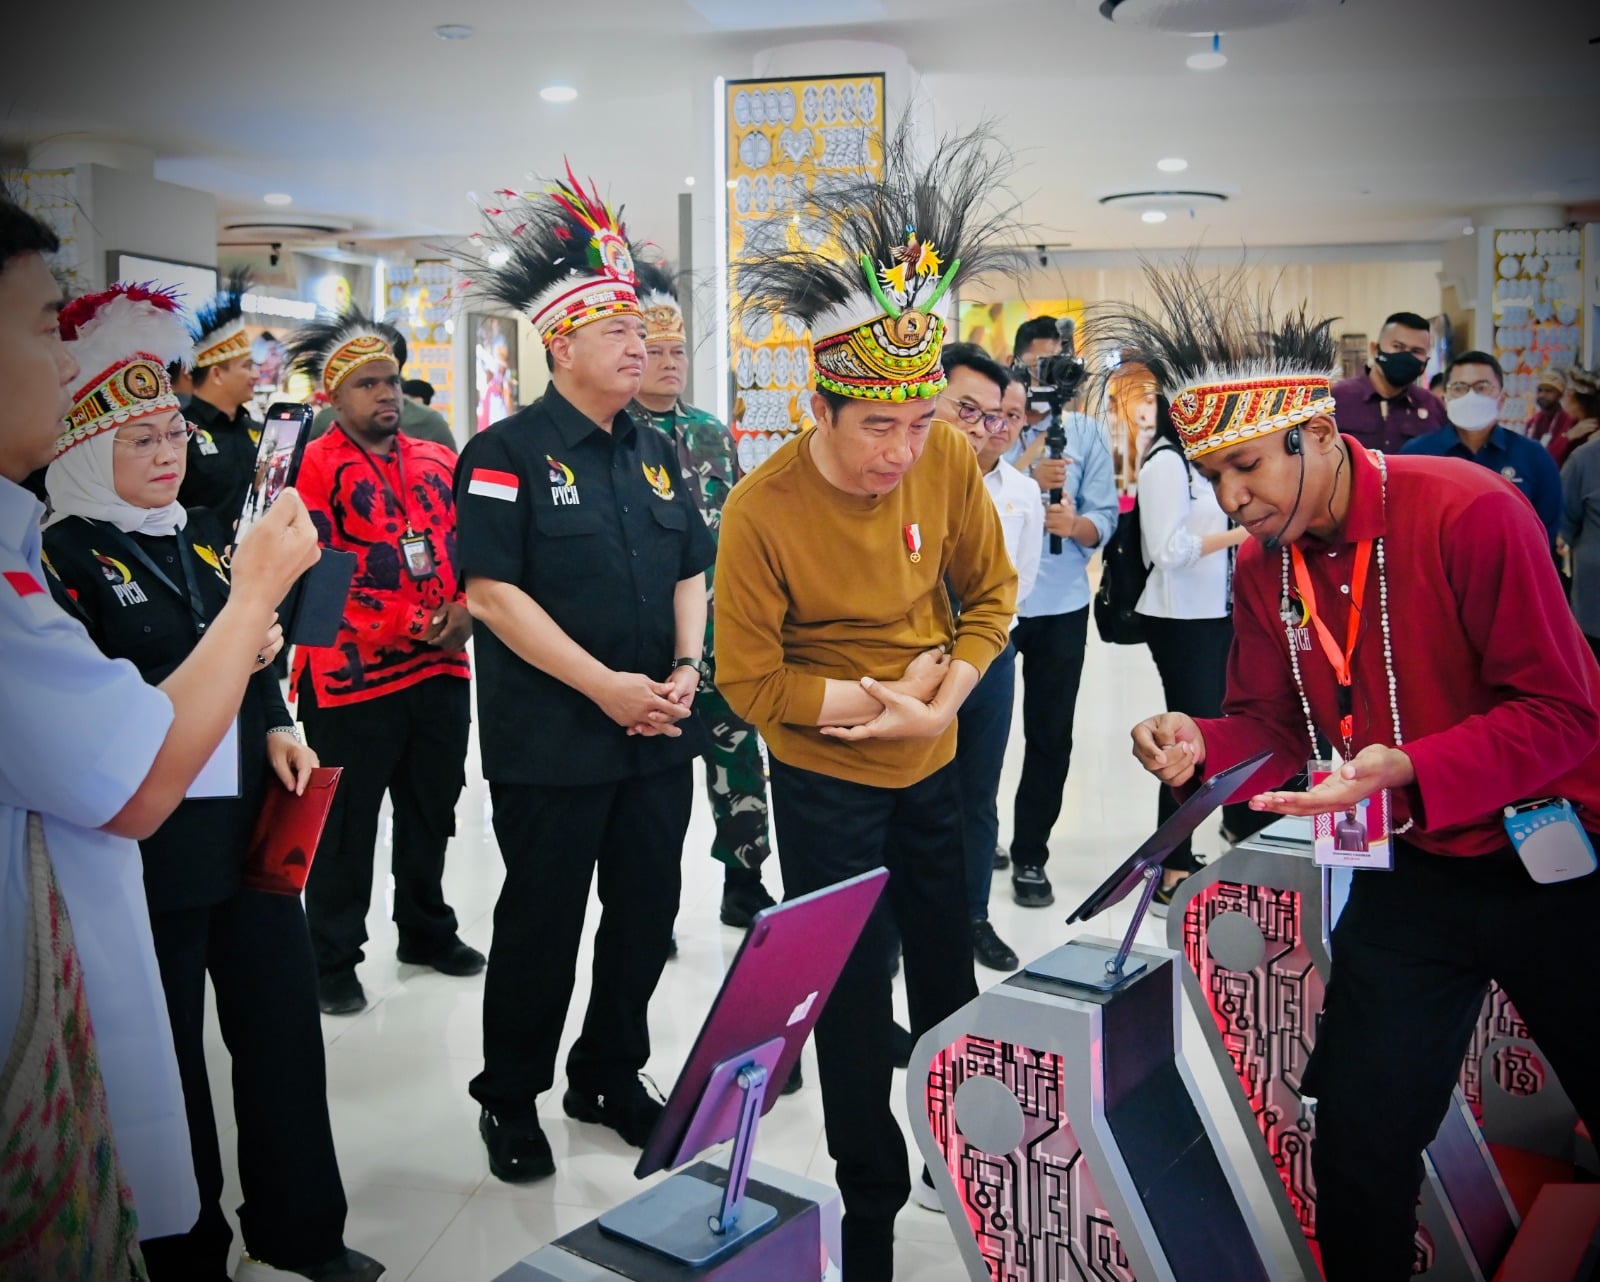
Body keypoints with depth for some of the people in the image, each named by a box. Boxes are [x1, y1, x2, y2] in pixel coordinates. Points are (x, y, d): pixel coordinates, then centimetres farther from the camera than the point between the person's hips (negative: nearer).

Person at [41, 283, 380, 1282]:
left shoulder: (204, 535, 11)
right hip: (150, 849, -6)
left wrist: (278, 731, 2)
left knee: (286, 1024, 13)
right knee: (169, 1051, 9)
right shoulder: (65, 555, -10)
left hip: (252, 823, 6)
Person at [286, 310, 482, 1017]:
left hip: (441, 669, 6)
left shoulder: (438, 462, 12)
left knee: (431, 812, 18)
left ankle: (427, 932, 36)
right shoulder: (316, 466, -6)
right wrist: (403, 628, -18)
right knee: (346, 827, 5)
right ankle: (333, 962, 20)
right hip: (352, 679, -6)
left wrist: (466, 608, -5)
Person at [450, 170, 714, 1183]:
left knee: (647, 916, 14)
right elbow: (492, 591, -15)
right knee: (542, 924, 7)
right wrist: (606, 686, -19)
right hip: (552, 746, -6)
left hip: (658, 738, 6)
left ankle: (611, 1076, 35)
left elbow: (690, 571, 15)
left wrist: (684, 670, -3)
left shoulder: (656, 452, 12)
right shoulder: (507, 453, -8)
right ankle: (510, 1099, 27)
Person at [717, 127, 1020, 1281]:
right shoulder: (763, 510, -24)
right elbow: (750, 680, -17)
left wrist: (946, 694, -14)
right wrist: (875, 701, -22)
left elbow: (990, 593, 1)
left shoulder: (950, 462, -13)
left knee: (949, 970, 21)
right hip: (826, 785, -4)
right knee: (854, 1000, 8)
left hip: (935, 768, 4)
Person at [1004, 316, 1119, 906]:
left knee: (1050, 737, 6)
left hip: (1060, 607, 1)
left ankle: (1030, 856, 21)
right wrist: (1026, 478, -24)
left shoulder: (1087, 432, 2)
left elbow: (1105, 517, -4)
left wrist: (1076, 524, -25)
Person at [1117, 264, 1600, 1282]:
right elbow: (1272, 728, 4)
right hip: (1417, 875, 5)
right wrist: (1202, 746, -18)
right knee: (1359, 1146, 8)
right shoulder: (1263, 567, -3)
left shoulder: (1474, 513, -21)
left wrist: (1407, 769, -34)